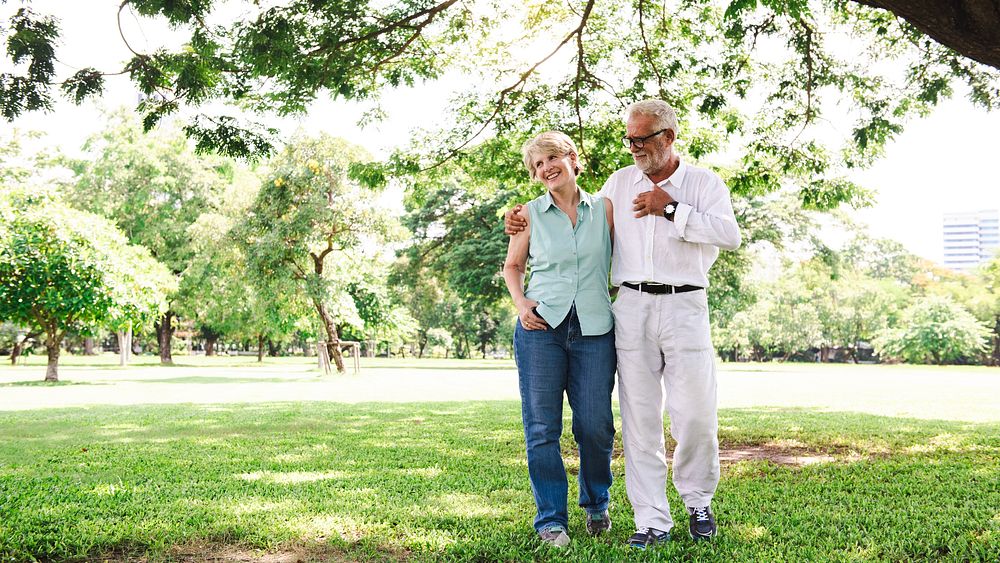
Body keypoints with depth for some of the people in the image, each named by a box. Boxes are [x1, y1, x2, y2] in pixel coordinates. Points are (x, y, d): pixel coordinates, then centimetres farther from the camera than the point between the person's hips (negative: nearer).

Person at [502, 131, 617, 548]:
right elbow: (512, 266, 15)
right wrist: (520, 302, -1)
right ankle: (551, 519, 13)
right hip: (540, 327, 0)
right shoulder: (531, 214, 8)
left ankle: (596, 505, 27)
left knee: (596, 426, 2)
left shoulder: (604, 209, 8)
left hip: (594, 329, 0)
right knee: (542, 427, 0)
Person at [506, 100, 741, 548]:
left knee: (696, 414, -3)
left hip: (684, 307, -2)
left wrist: (671, 208, -13)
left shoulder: (703, 183, 5)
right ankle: (652, 520, 8)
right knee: (640, 418, 1)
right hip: (632, 307, 3)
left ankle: (697, 501, 23)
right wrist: (525, 219, 15)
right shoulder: (620, 183, 15)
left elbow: (730, 235, -12)